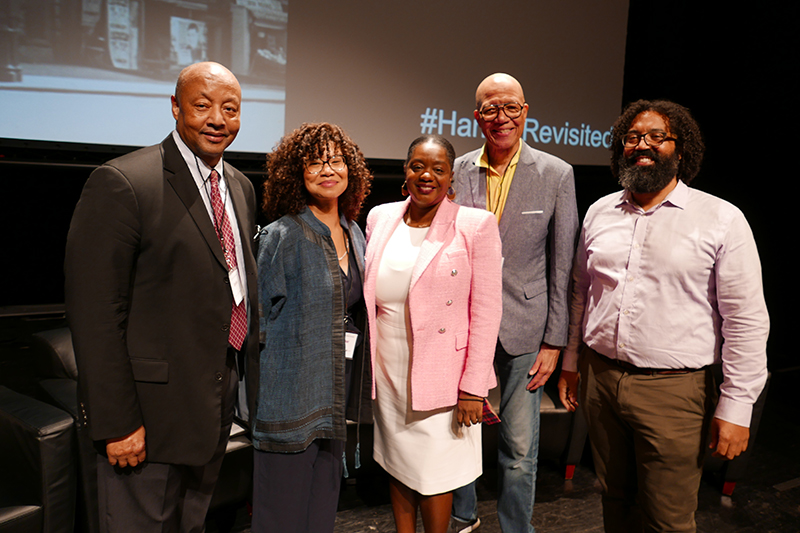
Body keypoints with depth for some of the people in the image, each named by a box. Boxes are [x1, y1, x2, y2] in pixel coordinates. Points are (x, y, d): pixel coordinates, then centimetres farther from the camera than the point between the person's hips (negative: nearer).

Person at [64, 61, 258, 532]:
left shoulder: (241, 187, 8)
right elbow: (95, 313, -18)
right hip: (152, 408, -7)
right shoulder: (121, 183, -16)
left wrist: (249, 367, 12)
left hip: (218, 403, 7)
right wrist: (116, 422, -18)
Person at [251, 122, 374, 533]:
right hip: (293, 394, -6)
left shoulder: (354, 234, 8)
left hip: (337, 396, 6)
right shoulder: (281, 236, -12)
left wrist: (354, 393, 14)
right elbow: (264, 321, -8)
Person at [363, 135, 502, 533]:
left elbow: (486, 311, -9)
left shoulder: (476, 225, -8)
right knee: (397, 465, 16)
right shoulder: (380, 218, 5)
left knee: (433, 472, 6)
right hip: (387, 372, 4)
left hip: (440, 375, -4)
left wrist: (473, 387, -14)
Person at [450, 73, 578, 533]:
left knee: (520, 450, 8)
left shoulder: (557, 175, -4)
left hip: (524, 329, -2)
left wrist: (554, 341, -5)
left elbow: (562, 266, -3)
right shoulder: (455, 172, 1)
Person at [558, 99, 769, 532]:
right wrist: (569, 362, 16)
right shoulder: (599, 212, 7)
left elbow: (746, 320, -7)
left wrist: (736, 407, -9)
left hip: (673, 388, -4)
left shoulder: (721, 219, -6)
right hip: (599, 378, 4)